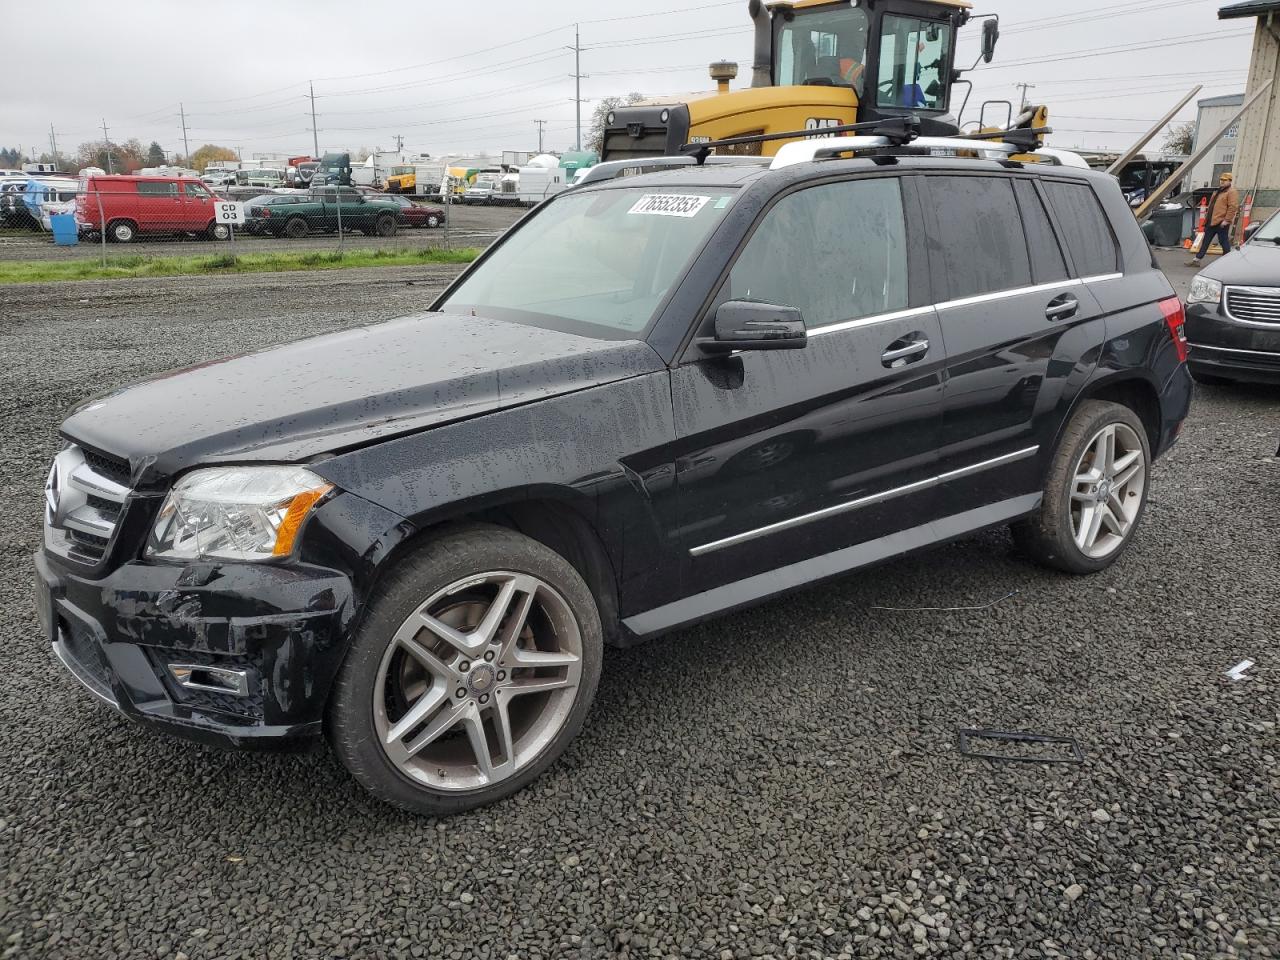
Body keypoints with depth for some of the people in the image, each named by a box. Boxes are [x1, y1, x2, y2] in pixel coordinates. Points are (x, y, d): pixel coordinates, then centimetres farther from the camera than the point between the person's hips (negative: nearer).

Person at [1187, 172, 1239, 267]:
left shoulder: (1231, 192, -10)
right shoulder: (1217, 191, 18)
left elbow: (1233, 207, -18)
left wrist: (1226, 220, -22)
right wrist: (1208, 218, 21)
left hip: (1222, 223, -9)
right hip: (1211, 221, 9)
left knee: (1224, 242, -1)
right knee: (1205, 241, 10)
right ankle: (1198, 259, 13)